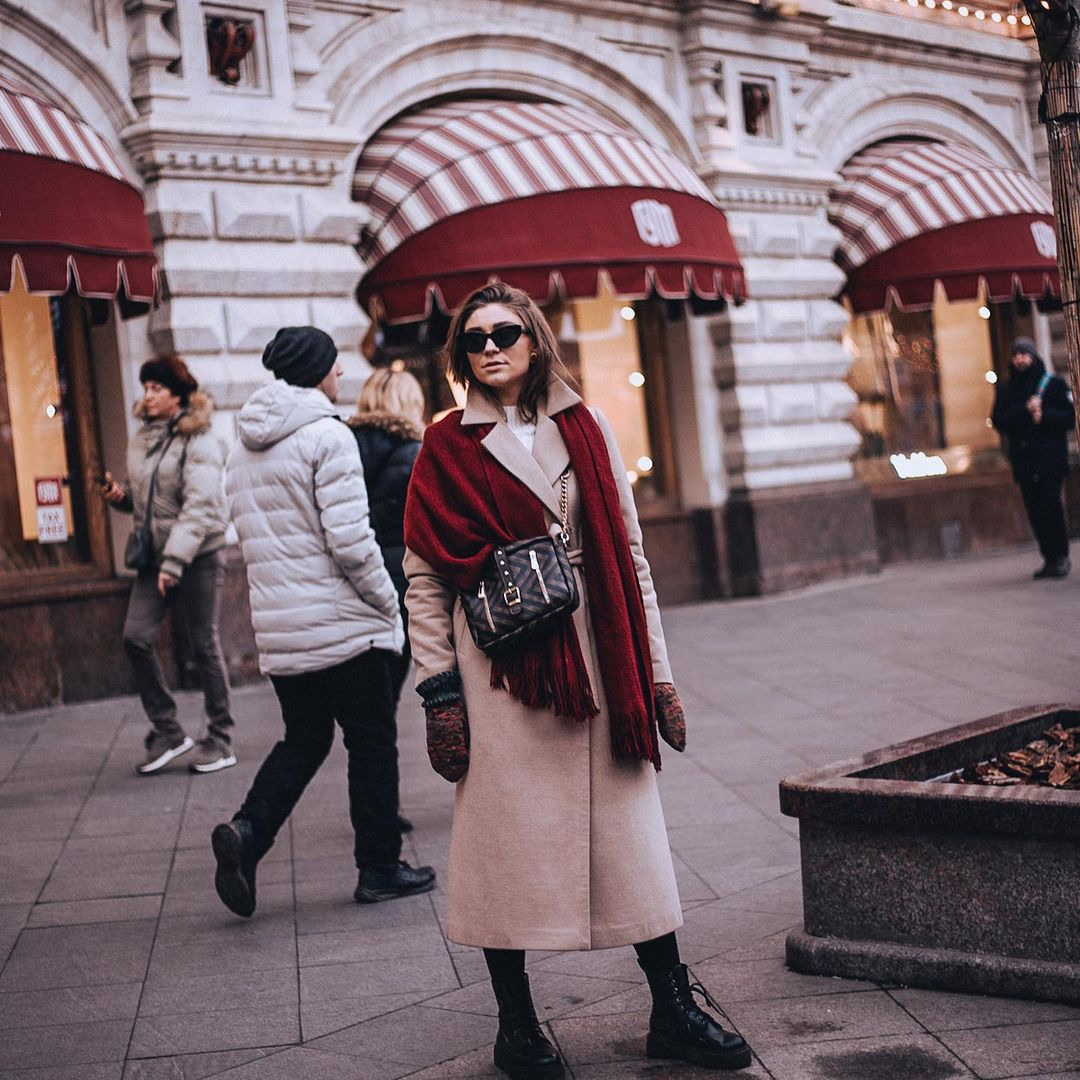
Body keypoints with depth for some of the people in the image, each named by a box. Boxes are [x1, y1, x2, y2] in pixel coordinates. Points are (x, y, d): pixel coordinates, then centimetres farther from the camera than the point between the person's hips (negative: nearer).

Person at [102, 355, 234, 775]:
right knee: (136, 637, -5)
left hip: (198, 555, -6)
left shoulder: (198, 441, -11)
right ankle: (167, 731, 7)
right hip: (155, 553, 6)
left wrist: (175, 561, -25)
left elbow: (200, 505, -19)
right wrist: (121, 493, -1)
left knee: (204, 645, 1)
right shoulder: (142, 438, 11)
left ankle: (220, 740, 13)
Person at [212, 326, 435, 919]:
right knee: (371, 742, 7)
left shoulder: (243, 450, 11)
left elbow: (249, 539, 13)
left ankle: (247, 830, -4)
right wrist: (387, 602, -7)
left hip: (278, 628, 7)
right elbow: (349, 537, -18)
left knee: (303, 738, 17)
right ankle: (380, 868, 14)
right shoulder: (327, 436, -13)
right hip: (342, 623, -7)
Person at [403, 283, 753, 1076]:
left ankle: (673, 1011, 17)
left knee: (629, 830, 6)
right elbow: (424, 577, 1)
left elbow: (631, 556, 9)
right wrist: (440, 691, -6)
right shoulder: (448, 447, 2)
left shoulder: (586, 430, 9)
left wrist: (656, 673, 6)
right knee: (509, 838, 4)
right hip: (500, 664, -2)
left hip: (597, 654, 2)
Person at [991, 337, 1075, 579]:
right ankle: (1050, 558, 6)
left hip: (1050, 457, -3)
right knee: (1035, 509, 1)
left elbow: (1069, 417, 1)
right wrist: (1025, 410, -12)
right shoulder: (1005, 390, 14)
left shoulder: (1054, 384, 7)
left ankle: (1060, 557, -9)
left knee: (1050, 503, -15)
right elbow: (999, 421, 2)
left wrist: (1044, 415, -15)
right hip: (1023, 459, 3)